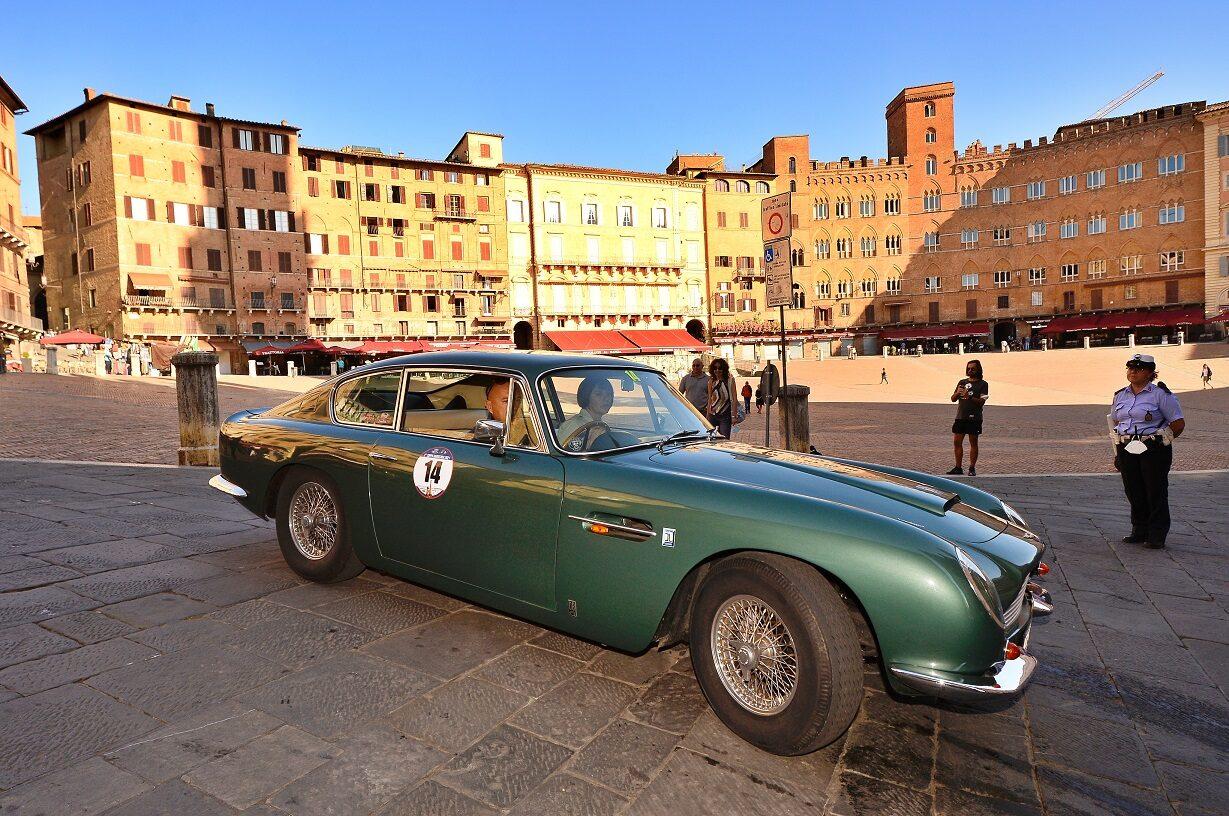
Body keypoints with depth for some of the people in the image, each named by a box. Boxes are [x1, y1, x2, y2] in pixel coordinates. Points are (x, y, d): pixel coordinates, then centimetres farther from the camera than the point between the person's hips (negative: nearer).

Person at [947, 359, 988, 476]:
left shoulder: (983, 384, 1)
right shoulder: (962, 382, 15)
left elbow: (982, 401, -9)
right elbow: (953, 399, 14)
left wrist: (969, 397, -23)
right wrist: (957, 393, -7)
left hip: (974, 418, -5)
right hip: (960, 417, 5)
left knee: (973, 443, 1)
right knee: (957, 442, 3)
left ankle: (972, 468, 6)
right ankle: (958, 468, 11)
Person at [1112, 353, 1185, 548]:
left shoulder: (1160, 394, -5)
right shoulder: (1120, 396, 12)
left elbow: (1178, 424, -4)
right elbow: (1114, 424, 18)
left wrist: (1160, 441, -3)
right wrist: (1117, 451, 14)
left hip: (1154, 451, -5)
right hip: (1127, 451, 5)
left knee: (1156, 492, 1)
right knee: (1134, 493, 10)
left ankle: (1157, 536, 11)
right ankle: (1139, 531, 22)